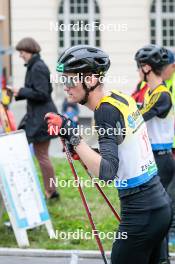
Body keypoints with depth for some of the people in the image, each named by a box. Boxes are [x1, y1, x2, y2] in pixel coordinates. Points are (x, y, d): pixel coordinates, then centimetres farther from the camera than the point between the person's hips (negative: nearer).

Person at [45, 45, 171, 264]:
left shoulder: (106, 111, -17)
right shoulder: (122, 99, 9)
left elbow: (107, 172, -27)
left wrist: (72, 137, -31)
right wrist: (81, 152, 13)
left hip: (141, 215, -9)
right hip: (160, 205, 9)